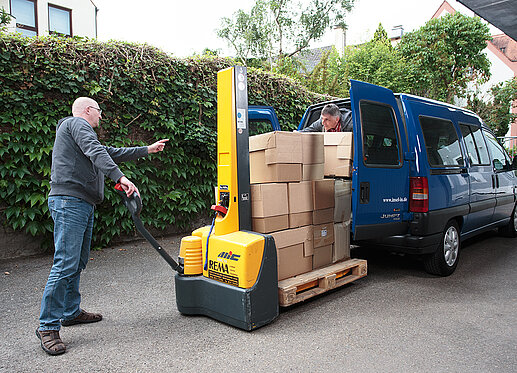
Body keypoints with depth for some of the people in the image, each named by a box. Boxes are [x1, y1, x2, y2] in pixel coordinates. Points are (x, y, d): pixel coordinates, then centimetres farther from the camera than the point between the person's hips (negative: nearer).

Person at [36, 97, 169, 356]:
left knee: (78, 262, 13)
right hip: (69, 201, -11)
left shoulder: (81, 131, 31)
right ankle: (48, 326, -8)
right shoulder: (77, 123, 0)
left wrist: (147, 150, 38)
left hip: (83, 204, 11)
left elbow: (112, 153, 35)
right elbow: (96, 152, -19)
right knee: (66, 264, -13)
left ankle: (71, 312, 23)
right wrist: (119, 177, -32)